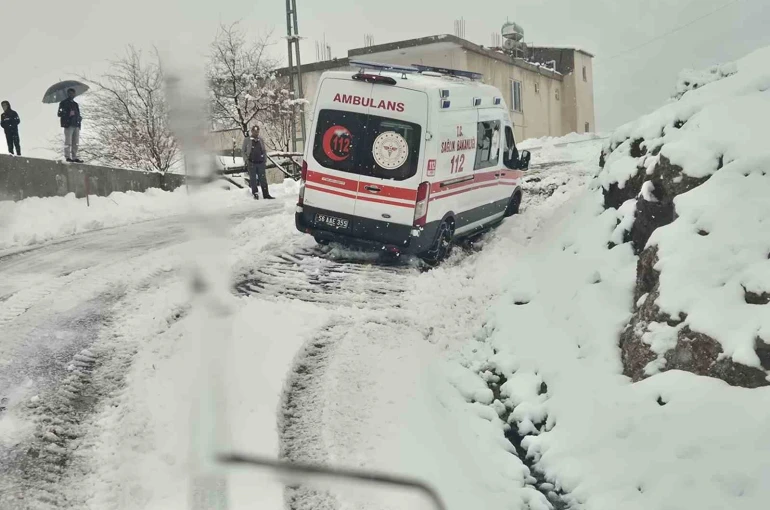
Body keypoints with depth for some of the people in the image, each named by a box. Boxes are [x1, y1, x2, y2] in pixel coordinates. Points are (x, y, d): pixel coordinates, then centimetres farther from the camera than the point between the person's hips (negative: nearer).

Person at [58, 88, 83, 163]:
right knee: (68, 142, -9)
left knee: (75, 143, 3)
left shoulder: (76, 104, 23)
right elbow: (60, 114, -4)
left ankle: (74, 157, 5)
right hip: (68, 125, -6)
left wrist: (80, 118, 8)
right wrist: (68, 114, -18)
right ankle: (67, 157, -8)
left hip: (76, 125, 6)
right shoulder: (63, 103, 5)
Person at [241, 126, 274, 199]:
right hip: (251, 163, -2)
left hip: (261, 162, 2)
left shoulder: (261, 140, 11)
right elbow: (243, 151, 6)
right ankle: (255, 193, 10)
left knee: (263, 179, 2)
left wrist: (265, 159, 8)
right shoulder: (247, 140, 2)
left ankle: (266, 194, 4)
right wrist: (246, 160, -4)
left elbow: (264, 151, 20)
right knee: (253, 179, 2)